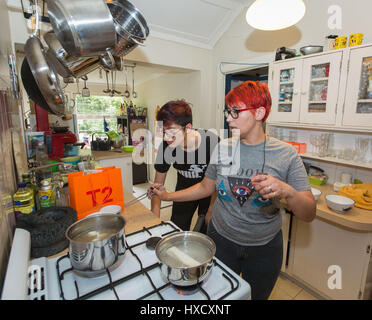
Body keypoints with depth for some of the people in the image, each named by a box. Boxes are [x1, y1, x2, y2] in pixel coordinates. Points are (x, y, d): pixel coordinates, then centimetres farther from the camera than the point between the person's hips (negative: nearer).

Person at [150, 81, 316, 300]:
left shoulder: (286, 154, -14)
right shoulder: (223, 148, -8)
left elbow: (309, 214, -14)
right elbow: (206, 187, 3)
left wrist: (287, 191, -34)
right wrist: (168, 196, 2)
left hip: (265, 249, -1)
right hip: (221, 241, 2)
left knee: (256, 296, 23)